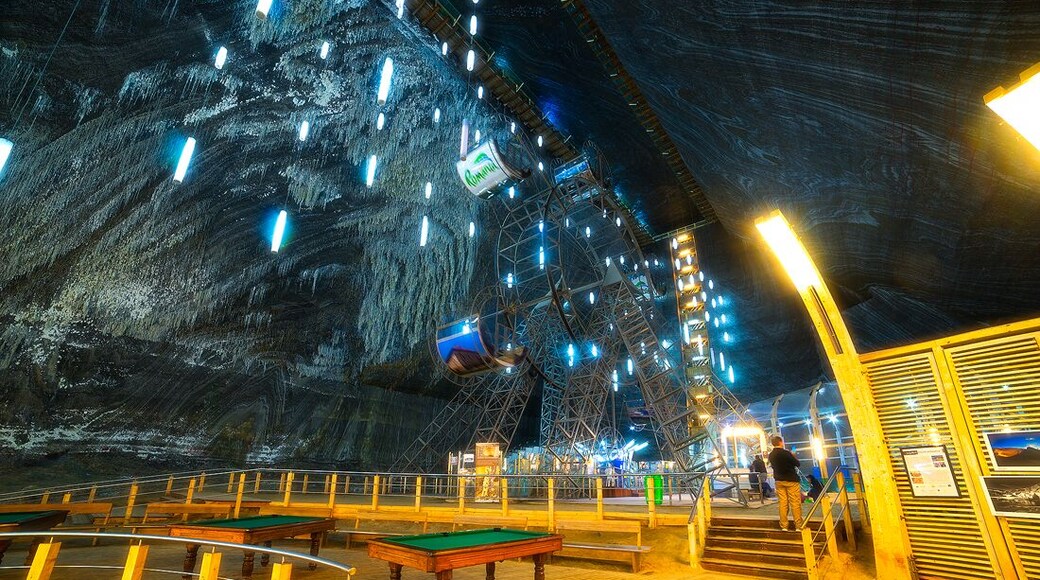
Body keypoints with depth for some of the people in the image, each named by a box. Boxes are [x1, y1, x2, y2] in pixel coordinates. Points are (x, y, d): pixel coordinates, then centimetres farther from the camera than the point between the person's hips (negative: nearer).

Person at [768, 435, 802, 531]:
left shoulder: (771, 455, 2)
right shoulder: (786, 453, -17)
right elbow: (797, 463, -10)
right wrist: (793, 456, 9)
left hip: (779, 480, 6)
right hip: (791, 480, -6)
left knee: (783, 503, 8)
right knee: (795, 503, 1)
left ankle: (784, 525, 10)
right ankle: (799, 525, 4)